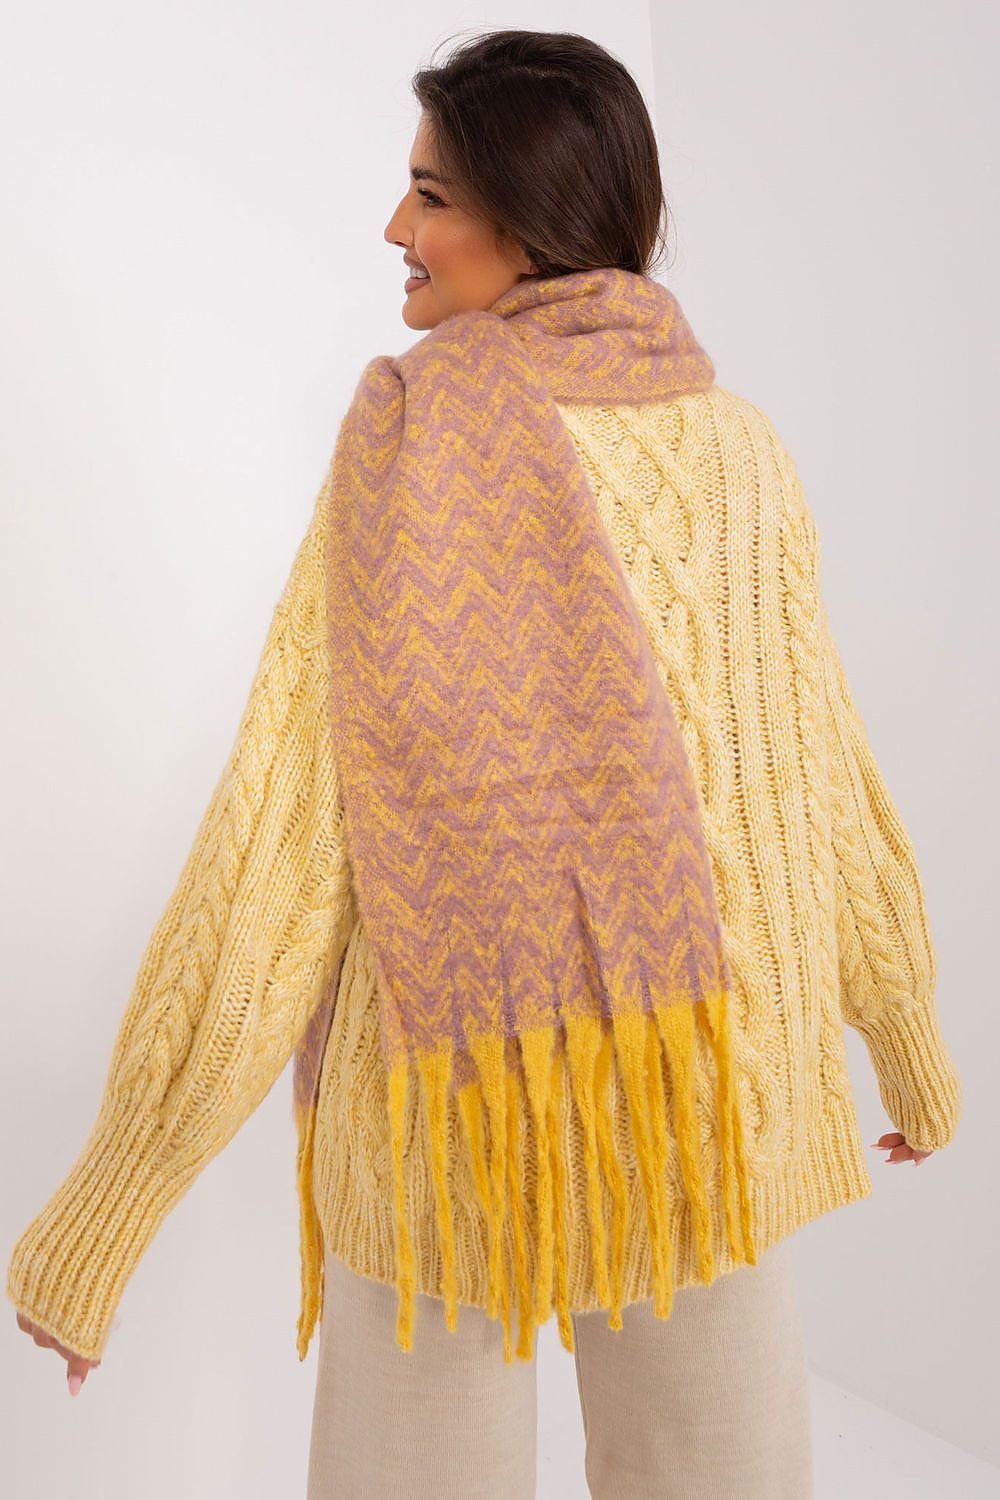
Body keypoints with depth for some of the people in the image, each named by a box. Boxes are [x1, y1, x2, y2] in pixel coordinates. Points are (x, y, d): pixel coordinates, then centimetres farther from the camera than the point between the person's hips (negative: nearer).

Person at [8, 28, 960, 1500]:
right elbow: (827, 778, 5)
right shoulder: (739, 447, -2)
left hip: (455, 1099, -3)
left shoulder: (415, 438, -14)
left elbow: (279, 826, -17)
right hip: (713, 1094, 4)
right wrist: (914, 1046, 21)